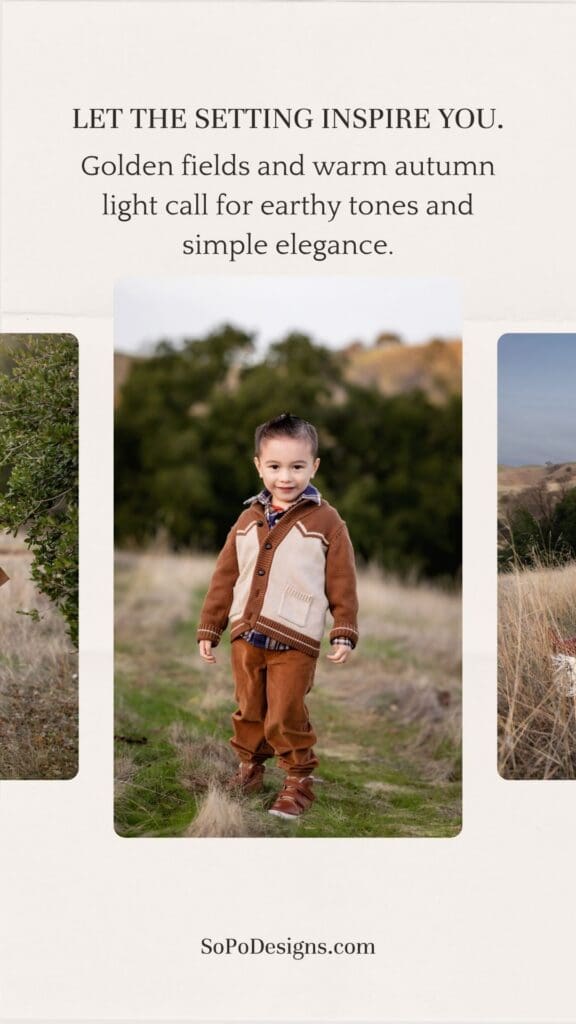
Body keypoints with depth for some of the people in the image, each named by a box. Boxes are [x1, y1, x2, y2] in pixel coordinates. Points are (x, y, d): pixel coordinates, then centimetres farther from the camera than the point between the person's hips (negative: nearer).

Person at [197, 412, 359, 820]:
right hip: (246, 637, 5)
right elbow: (224, 577, 11)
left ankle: (299, 780, 15)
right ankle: (250, 765, 35)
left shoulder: (326, 521, -4)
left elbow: (342, 583, -3)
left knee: (286, 718, -2)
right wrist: (209, 629, 11)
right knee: (248, 712, 16)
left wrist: (344, 633, -8)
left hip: (294, 642, -5)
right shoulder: (249, 519, 8)